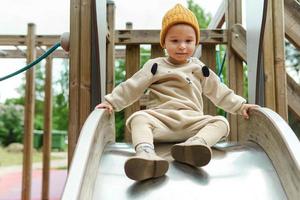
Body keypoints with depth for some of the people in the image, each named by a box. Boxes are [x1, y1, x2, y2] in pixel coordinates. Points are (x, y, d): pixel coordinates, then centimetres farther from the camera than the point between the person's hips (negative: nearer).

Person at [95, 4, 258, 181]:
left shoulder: (199, 69, 21)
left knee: (221, 122, -21)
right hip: (160, 118, -2)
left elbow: (220, 92, 25)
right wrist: (111, 101, 1)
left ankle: (194, 144, -48)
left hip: (191, 121, 2)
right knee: (139, 118, -31)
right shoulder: (155, 66, 13)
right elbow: (131, 87, 10)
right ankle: (146, 153, -57)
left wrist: (240, 106, 18)